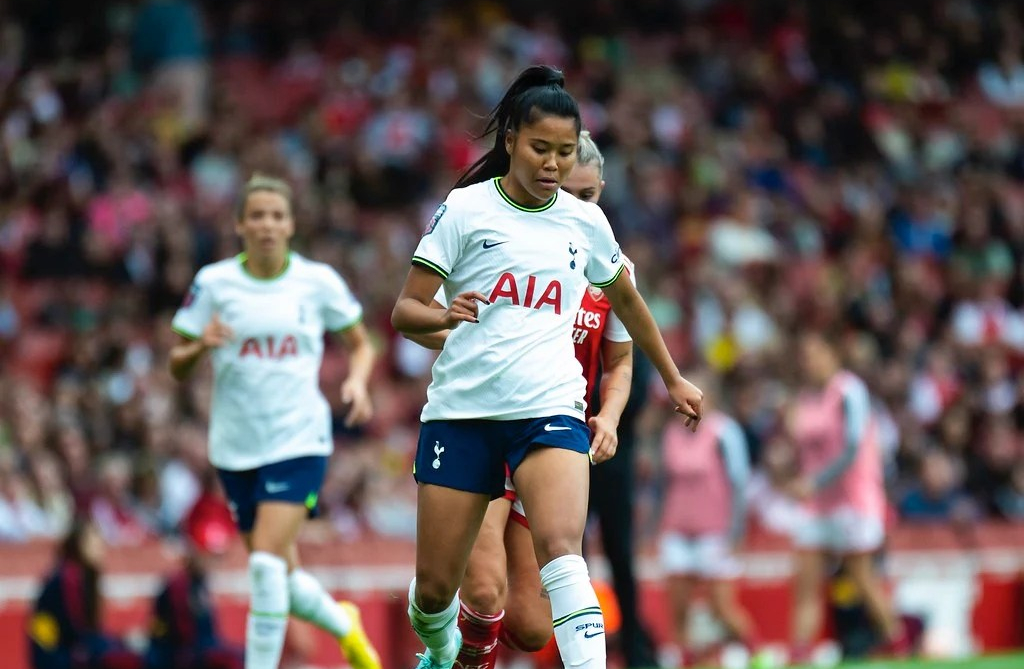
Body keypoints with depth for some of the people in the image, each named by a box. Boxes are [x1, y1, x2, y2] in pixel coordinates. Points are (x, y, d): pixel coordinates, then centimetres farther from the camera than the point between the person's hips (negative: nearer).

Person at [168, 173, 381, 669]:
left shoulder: (318, 281, -1)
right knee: (282, 577, 9)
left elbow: (360, 344, 13)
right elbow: (177, 367, 4)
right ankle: (344, 626, 38)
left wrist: (357, 381, -8)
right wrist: (201, 346, -18)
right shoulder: (214, 283, 0)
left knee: (267, 561, -19)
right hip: (236, 444, 2)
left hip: (299, 440, -2)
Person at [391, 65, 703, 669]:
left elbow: (627, 301, 29)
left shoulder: (585, 222, 10)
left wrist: (673, 379, 35)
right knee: (435, 585, 2)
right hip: (461, 410, -1)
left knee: (560, 550, -25)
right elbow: (404, 312, -1)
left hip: (550, 409, 1)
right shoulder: (465, 210, 1)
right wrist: (446, 316, -23)